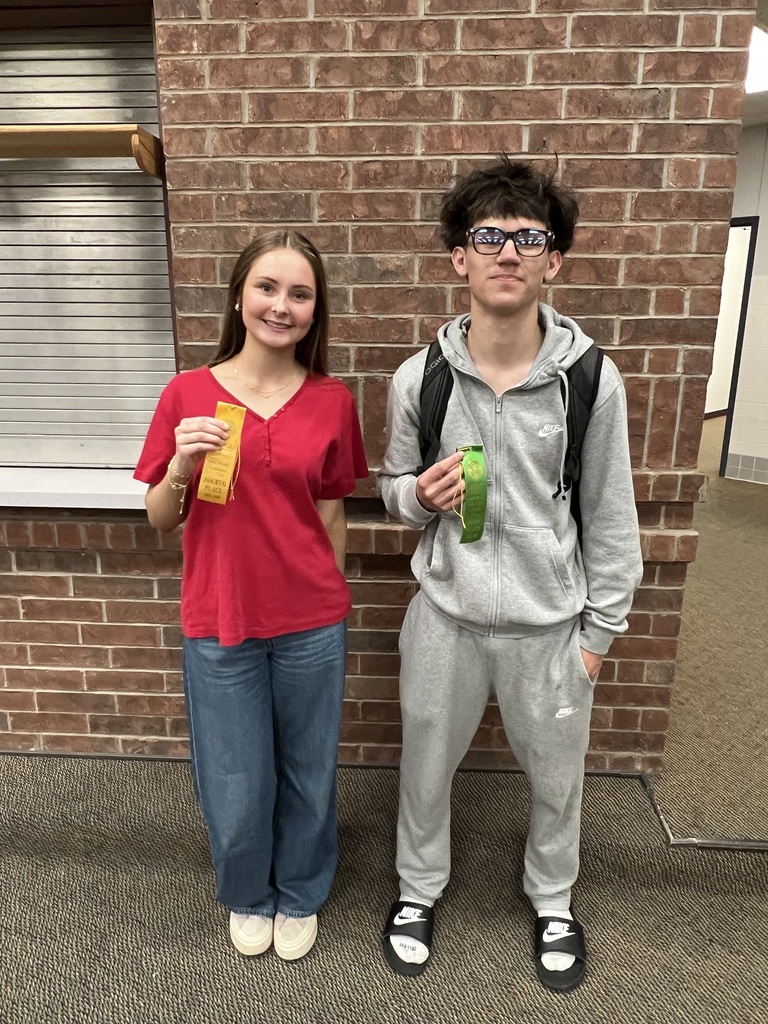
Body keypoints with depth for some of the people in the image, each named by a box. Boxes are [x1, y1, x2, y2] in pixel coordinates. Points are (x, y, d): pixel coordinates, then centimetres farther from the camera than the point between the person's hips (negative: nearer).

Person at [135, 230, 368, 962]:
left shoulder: (332, 402, -3)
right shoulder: (187, 394, -5)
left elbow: (330, 517, 4)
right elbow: (160, 519, 1)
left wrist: (328, 607, 9)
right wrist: (180, 467, -19)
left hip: (311, 625, 1)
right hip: (218, 625, 0)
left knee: (308, 774, 17)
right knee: (236, 787, 14)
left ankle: (299, 897, 47)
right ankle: (247, 896, 47)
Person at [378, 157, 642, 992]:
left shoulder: (592, 378, -11)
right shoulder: (418, 378, -8)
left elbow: (609, 516, -3)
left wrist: (600, 628, 0)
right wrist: (420, 495, -18)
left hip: (551, 622, 0)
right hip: (446, 616, 1)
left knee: (556, 777, 21)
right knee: (425, 769, 19)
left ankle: (552, 900, 52)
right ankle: (419, 889, 50)